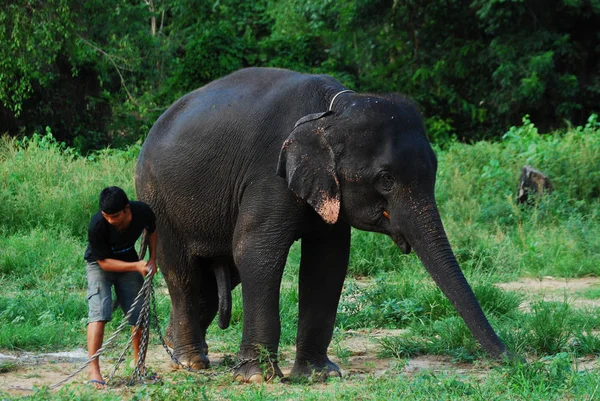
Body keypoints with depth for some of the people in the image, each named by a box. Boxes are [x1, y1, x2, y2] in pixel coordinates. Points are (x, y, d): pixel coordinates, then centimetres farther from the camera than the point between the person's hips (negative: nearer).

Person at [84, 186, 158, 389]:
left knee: (140, 316, 2)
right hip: (100, 265, -4)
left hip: (129, 262, 4)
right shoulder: (97, 226, -34)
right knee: (99, 313, -21)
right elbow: (104, 262, -25)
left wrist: (152, 260, -5)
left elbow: (152, 231, 3)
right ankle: (94, 371, -25)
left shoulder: (142, 212, -23)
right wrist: (136, 266, -33)